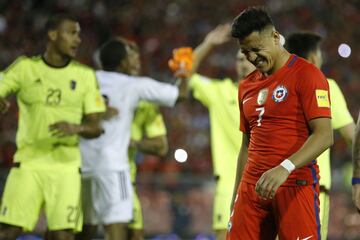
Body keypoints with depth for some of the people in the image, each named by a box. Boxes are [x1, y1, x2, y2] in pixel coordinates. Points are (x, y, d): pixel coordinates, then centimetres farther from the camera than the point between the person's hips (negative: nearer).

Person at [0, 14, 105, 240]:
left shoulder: (85, 75, 5)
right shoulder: (25, 67, 3)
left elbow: (95, 127, 5)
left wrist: (76, 128, -18)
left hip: (66, 165, 1)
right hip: (28, 163, -1)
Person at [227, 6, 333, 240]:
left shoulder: (306, 74, -5)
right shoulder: (247, 86, 16)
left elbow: (324, 135, -15)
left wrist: (285, 168, -28)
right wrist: (236, 198, 18)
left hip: (295, 186, -6)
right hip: (252, 186, 6)